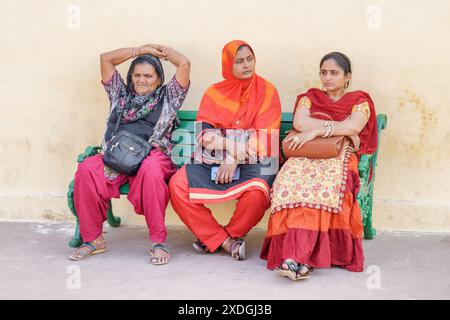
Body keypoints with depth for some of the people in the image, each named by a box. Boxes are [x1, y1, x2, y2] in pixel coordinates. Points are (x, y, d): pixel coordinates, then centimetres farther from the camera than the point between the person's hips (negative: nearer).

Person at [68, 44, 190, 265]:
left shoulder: (167, 97, 22)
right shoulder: (121, 94, 30)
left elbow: (184, 64, 13)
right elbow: (106, 59, 27)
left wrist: (161, 50, 28)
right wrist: (142, 50, 28)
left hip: (152, 156, -3)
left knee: (151, 172, -40)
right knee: (86, 170, -29)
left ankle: (158, 242, -31)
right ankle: (92, 239, -18)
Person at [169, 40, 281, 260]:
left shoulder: (267, 91, 4)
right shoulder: (214, 93, 11)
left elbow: (265, 138, -5)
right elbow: (204, 133, 0)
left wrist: (234, 159, -16)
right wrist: (240, 143, -17)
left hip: (252, 161, -2)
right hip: (213, 159, 3)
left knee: (256, 191, -35)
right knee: (177, 186, -22)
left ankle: (216, 236, -6)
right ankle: (224, 241, -12)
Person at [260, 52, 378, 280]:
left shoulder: (359, 100, 18)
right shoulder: (309, 97, 25)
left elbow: (355, 126, -6)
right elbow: (299, 122, 1)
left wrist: (316, 130, -12)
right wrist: (340, 128, -3)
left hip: (339, 157, -2)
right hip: (305, 156, 2)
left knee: (324, 184, -39)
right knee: (288, 180, -35)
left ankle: (300, 254, -44)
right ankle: (300, 256, -45)